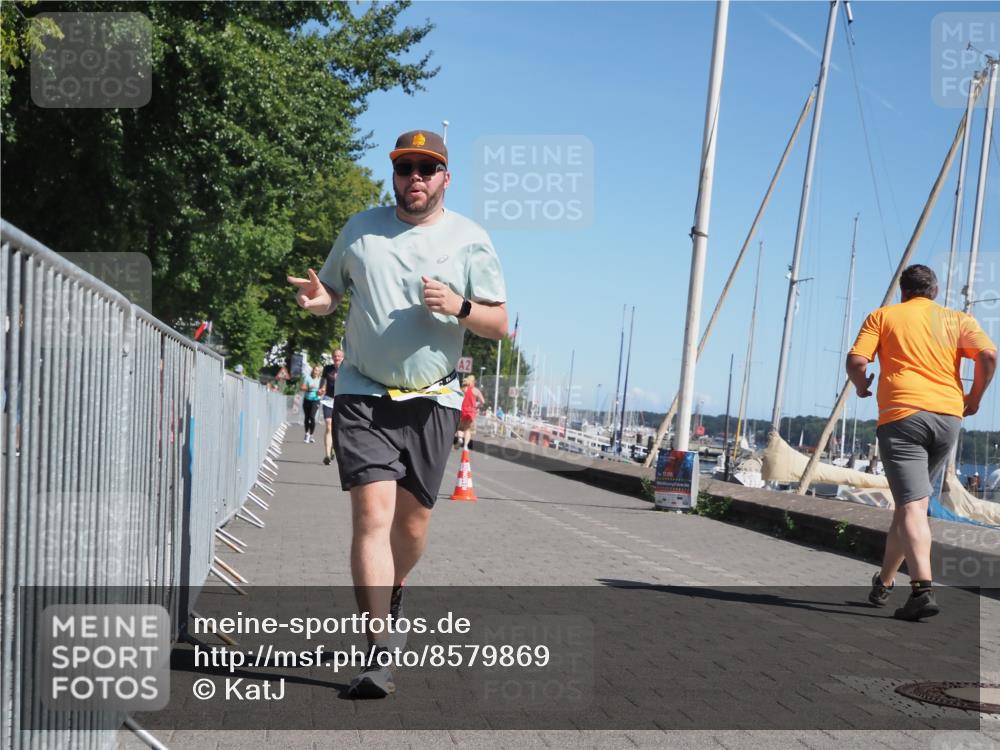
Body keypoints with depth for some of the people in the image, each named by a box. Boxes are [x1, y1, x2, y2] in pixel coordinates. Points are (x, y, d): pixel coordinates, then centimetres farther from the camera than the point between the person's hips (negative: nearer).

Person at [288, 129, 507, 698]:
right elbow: (332, 292, 19)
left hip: (431, 399, 1)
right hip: (364, 396, 0)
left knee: (413, 521, 8)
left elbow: (500, 325, 3)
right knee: (373, 513, -15)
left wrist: (460, 307, -17)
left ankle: (392, 596, 41)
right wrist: (316, 299, -6)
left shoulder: (471, 240, 3)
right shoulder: (361, 229, 8)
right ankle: (380, 651, -15)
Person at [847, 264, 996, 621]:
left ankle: (923, 588, -26)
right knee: (909, 501, 17)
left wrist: (862, 387, 19)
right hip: (948, 416, 3)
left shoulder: (883, 316, 11)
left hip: (902, 414, -3)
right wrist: (974, 397, 12)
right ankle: (884, 582, 25)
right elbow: (988, 354, -2)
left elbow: (855, 361, -2)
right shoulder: (957, 319, 16)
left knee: (913, 505, -10)